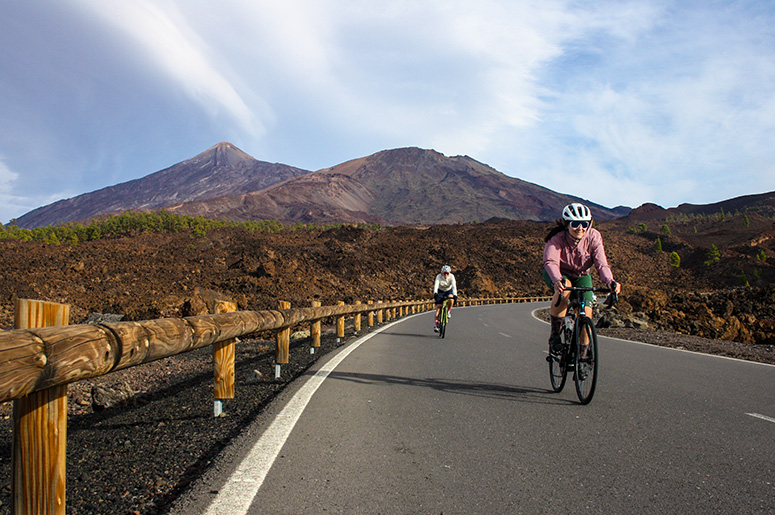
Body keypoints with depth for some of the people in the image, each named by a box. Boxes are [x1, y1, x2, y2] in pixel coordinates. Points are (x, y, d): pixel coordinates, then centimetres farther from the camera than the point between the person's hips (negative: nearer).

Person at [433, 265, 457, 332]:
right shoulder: (439, 276, -25)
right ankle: (436, 324, -13)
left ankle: (449, 311, -5)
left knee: (451, 299, -34)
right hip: (441, 291, 0)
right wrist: (435, 293, -56)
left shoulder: (451, 277, -24)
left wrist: (455, 295, -50)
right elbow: (436, 285, -39)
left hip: (449, 291, 0)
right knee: (438, 306, -15)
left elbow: (454, 286, -35)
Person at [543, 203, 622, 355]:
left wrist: (610, 282, -49)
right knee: (564, 289, -37)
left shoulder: (594, 237, -21)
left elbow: (601, 264, -29)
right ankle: (554, 334, -22)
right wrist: (557, 280, -65)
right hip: (559, 275, -3)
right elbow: (550, 262, -44)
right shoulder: (557, 239, -28)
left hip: (581, 276, 3)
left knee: (586, 313, -14)